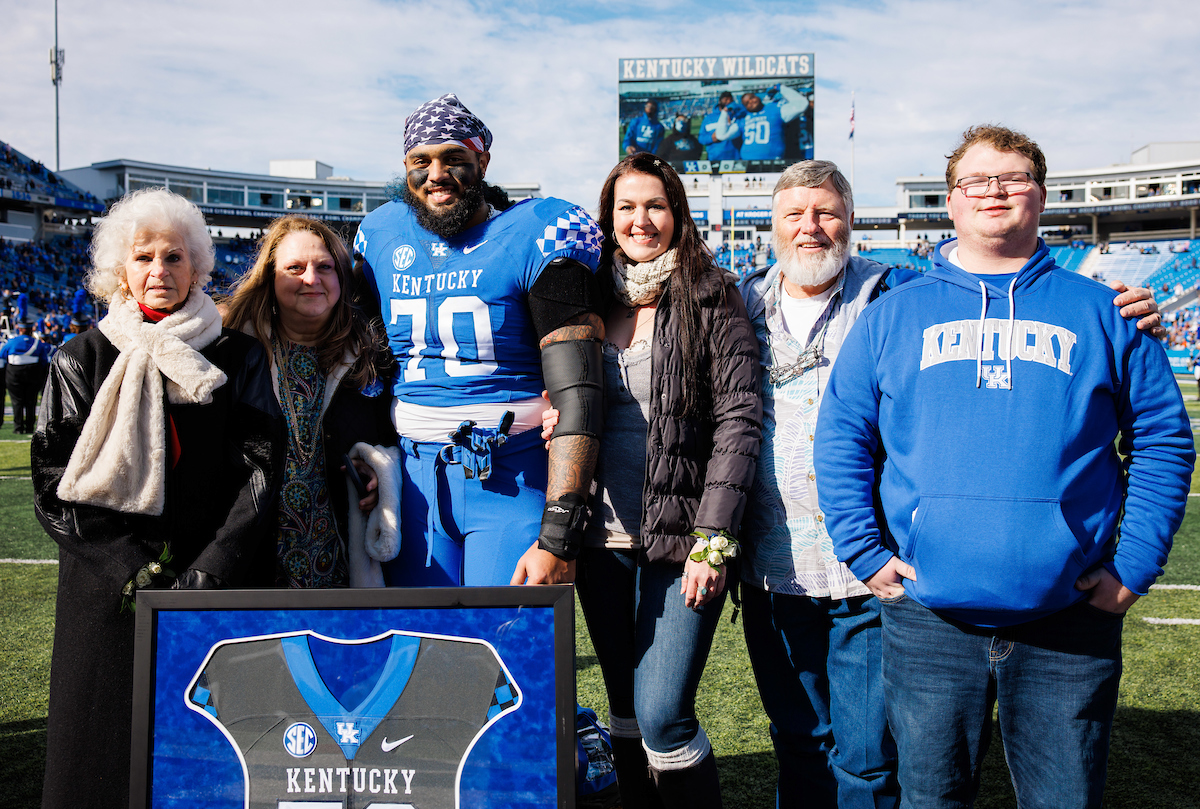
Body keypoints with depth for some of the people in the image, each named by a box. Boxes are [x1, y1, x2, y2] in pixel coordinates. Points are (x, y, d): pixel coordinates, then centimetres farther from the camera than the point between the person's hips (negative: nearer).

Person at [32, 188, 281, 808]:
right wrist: (134, 569, -11)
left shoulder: (238, 357, 5)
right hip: (111, 592, 1)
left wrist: (207, 572, -14)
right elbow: (56, 483, 1)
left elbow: (261, 472, -2)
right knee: (112, 747, 5)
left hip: (221, 579, 0)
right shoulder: (81, 361, 7)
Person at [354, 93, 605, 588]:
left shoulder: (537, 237, -8)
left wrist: (557, 537, -21)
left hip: (513, 479, -4)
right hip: (412, 477, 5)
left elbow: (576, 396, -15)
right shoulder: (380, 236, 9)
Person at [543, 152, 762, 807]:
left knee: (663, 716, -6)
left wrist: (714, 540, -15)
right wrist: (548, 409, -6)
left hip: (680, 536, -5)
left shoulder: (711, 298, -2)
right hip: (603, 536, 5)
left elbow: (738, 420, -8)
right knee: (625, 709, 15)